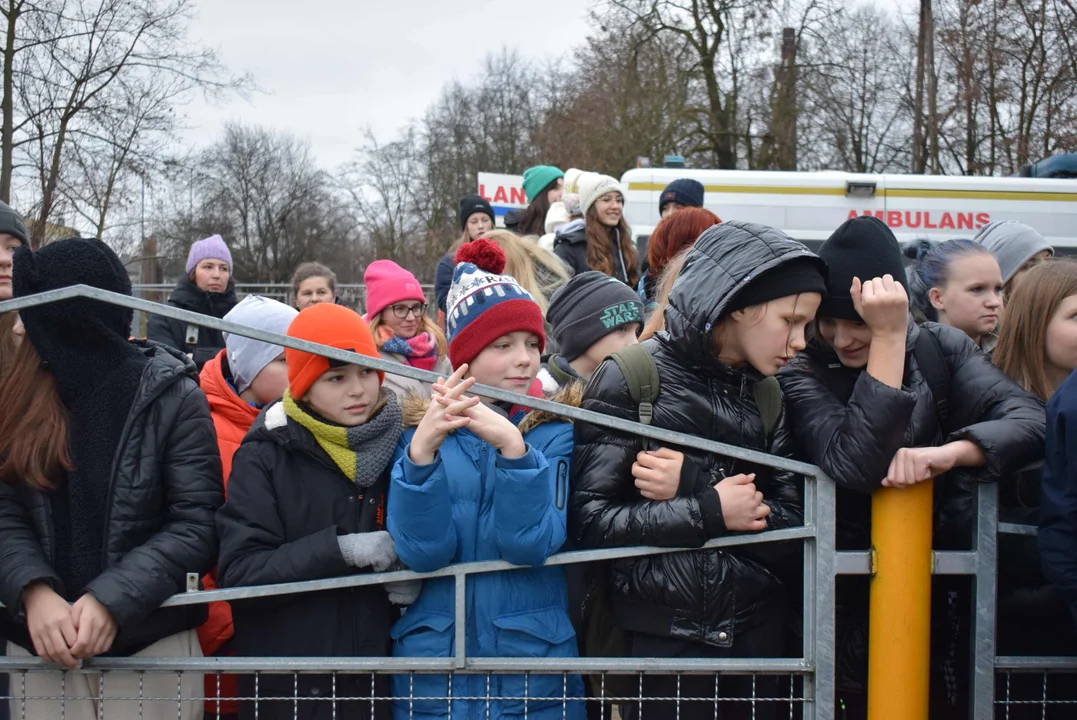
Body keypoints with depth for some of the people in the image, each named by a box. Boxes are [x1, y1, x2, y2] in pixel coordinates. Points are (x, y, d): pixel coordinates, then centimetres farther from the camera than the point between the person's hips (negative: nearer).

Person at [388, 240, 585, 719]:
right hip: (433, 669, 1)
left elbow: (531, 544, -17)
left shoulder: (555, 431, -3)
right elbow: (422, 552, -14)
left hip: (537, 671, 0)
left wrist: (512, 445, -31)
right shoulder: (417, 428, -1)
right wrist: (422, 449, -28)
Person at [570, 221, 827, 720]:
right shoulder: (630, 379, -9)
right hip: (659, 638, -4)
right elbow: (590, 522, -15)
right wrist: (711, 511, -17)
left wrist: (691, 485, -14)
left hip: (759, 634, 5)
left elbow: (793, 529, -3)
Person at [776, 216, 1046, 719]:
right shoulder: (804, 374, -8)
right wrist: (888, 338, -25)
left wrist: (946, 453, -29)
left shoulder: (941, 348, 0)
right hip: (858, 602, -2)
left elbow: (1031, 420, -13)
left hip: (950, 593, 2)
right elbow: (855, 468, -26)